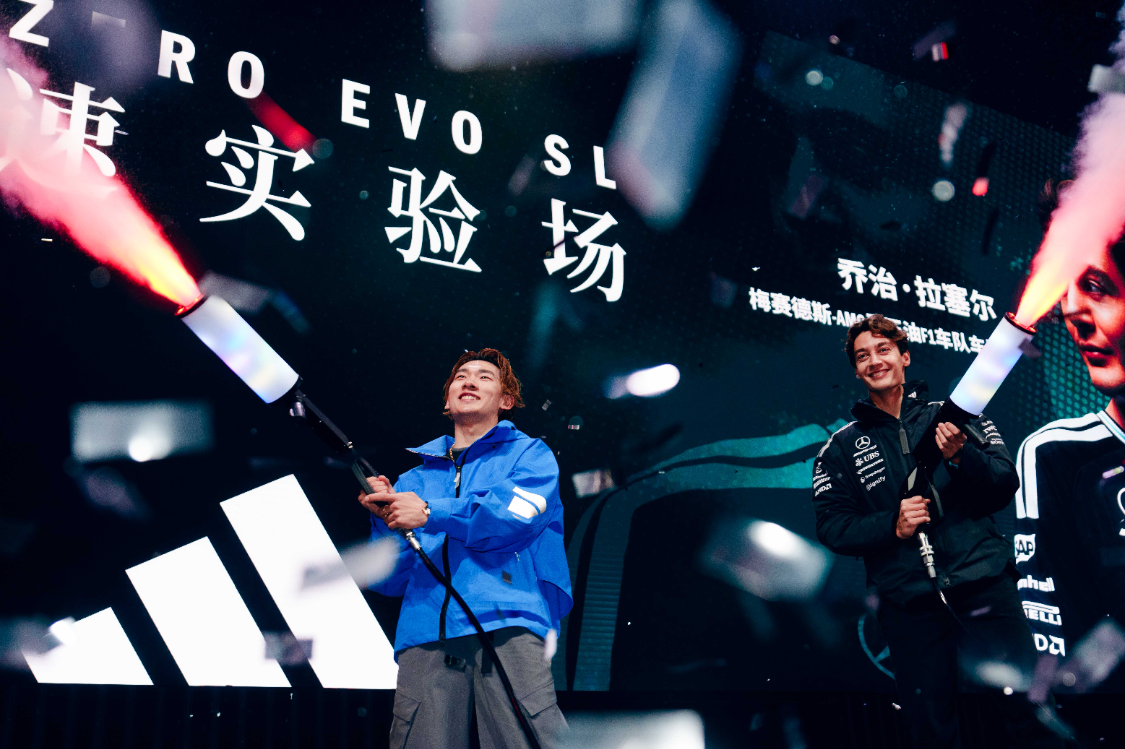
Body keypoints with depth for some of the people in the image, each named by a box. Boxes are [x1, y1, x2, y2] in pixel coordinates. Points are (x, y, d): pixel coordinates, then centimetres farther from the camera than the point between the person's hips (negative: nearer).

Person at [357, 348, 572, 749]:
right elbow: (390, 580, 20)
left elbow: (518, 513, -6)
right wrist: (387, 522, 1)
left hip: (507, 624, -3)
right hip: (426, 634, 3)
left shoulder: (529, 454, 18)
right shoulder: (416, 479, 27)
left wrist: (431, 514, -8)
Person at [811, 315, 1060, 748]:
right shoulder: (841, 447, 10)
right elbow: (831, 526, 4)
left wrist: (961, 456, -15)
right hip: (909, 605, 0)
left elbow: (1006, 483, 4)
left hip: (984, 585, 0)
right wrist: (892, 526, -12)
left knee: (1029, 711, -2)